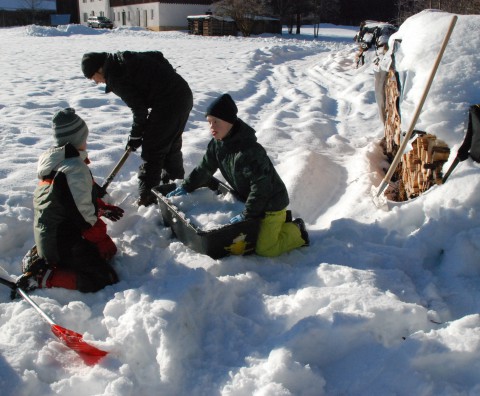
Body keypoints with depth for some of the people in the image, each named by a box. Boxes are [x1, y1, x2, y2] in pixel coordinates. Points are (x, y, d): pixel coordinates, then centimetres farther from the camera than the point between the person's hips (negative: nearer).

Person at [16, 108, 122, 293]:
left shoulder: (52, 161, 7)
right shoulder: (75, 168, -23)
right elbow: (84, 215, -20)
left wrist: (103, 208, 23)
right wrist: (102, 240, -6)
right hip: (63, 242, -10)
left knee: (109, 249, 19)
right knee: (105, 278, -10)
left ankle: (38, 257, 13)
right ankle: (41, 278, -9)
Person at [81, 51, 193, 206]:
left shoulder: (115, 77, -11)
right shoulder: (124, 57, 14)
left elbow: (139, 108, -12)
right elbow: (158, 56, 18)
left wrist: (135, 136, 0)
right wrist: (169, 78, 24)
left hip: (168, 104, -9)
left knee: (152, 150, -1)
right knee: (172, 145, 23)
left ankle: (147, 196, 5)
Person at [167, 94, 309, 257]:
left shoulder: (250, 150, -33)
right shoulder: (216, 144, -5)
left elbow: (261, 186, -32)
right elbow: (204, 169, 9)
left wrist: (246, 214, -30)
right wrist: (185, 187, 6)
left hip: (271, 202, -8)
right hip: (249, 199, 9)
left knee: (265, 249, -10)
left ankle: (296, 232, 12)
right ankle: (282, 220, 29)